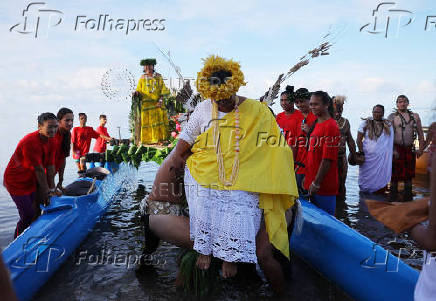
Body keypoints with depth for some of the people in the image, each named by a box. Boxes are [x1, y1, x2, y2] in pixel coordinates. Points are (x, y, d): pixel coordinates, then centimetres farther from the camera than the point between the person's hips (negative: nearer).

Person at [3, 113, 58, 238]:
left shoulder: (51, 141, -4)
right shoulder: (30, 142, -30)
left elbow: (50, 166, -4)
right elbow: (39, 170, -26)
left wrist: (51, 188, -5)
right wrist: (46, 191, -20)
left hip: (31, 181, 8)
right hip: (16, 182, -8)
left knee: (35, 210, 15)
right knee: (28, 216, -4)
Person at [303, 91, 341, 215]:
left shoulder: (331, 126, -13)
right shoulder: (317, 124, 14)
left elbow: (327, 159, -18)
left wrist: (316, 182, -17)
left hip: (324, 186, -8)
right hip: (313, 184, 9)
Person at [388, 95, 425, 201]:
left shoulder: (415, 116, 10)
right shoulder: (392, 117, -1)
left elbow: (420, 133, 12)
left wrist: (421, 149, 5)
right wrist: (393, 150, -14)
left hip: (410, 149, 3)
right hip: (396, 149, -3)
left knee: (409, 175, 11)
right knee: (395, 175, 2)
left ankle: (408, 198, 23)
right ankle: (393, 198, 13)